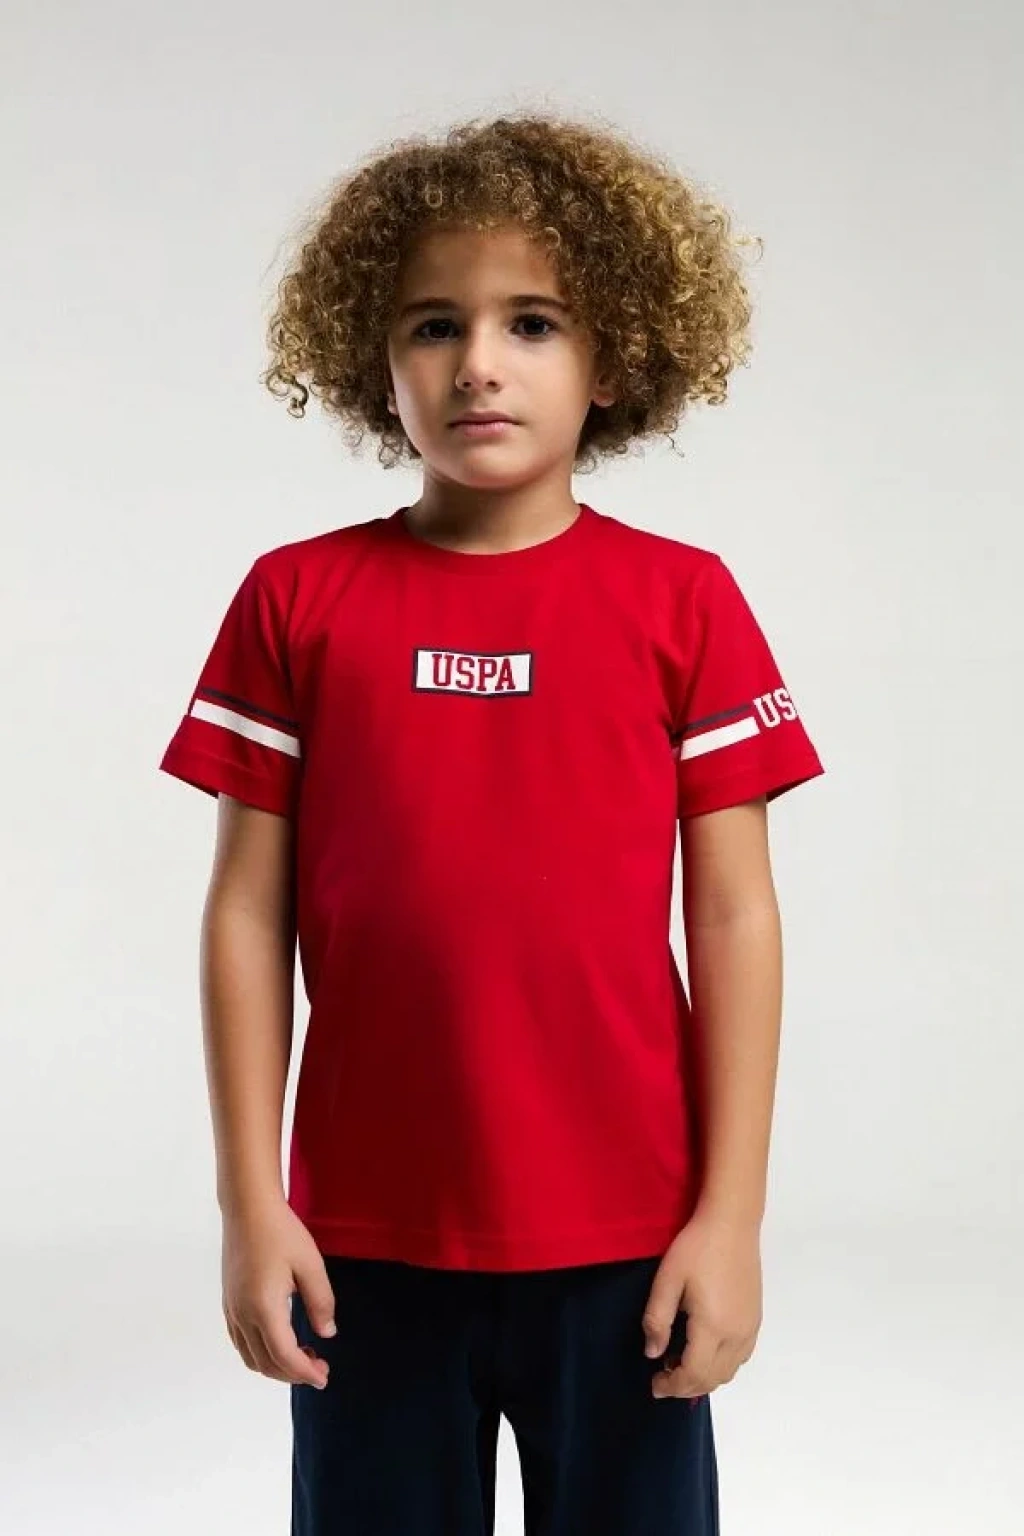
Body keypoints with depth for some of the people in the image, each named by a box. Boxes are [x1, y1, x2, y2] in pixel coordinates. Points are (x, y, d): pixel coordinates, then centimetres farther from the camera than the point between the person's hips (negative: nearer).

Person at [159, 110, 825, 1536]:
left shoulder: (685, 601, -3)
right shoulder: (296, 601, -1)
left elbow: (735, 918, -2)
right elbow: (249, 911, 1)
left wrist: (734, 1214, -4)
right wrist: (250, 1202, -2)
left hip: (625, 1238, 0)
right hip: (369, 1240, 1)